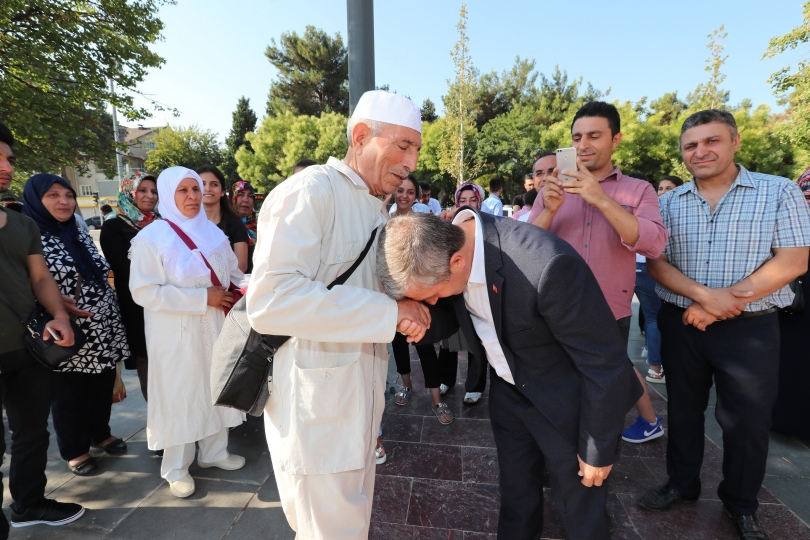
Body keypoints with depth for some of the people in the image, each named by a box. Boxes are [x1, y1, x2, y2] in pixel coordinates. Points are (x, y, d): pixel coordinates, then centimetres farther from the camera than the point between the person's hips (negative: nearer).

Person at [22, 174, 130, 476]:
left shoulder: (81, 237, 10)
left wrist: (114, 325, 12)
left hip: (102, 332, 5)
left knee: (102, 388, 16)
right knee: (68, 395, 11)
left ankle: (101, 434, 37)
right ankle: (75, 450, 29)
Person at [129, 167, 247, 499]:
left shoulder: (213, 233, 7)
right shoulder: (150, 238, -9)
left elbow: (233, 273, 15)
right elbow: (144, 291, -16)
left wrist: (244, 289, -8)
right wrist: (202, 298, -21)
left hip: (215, 329, 5)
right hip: (177, 335, -5)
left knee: (216, 389, 14)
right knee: (179, 397, 7)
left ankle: (214, 451, 34)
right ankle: (176, 468, 26)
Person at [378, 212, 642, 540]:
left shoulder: (548, 266, -38)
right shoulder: (443, 247, -17)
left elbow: (605, 362, -25)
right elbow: (450, 314, -1)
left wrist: (598, 449, -12)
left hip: (565, 401, -5)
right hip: (507, 390, 6)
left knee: (579, 510, 18)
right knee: (515, 491, 25)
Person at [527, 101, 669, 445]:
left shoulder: (639, 190, -3)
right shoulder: (553, 191, 1)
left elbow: (653, 245, -19)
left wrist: (602, 200, -27)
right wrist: (549, 210, -23)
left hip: (610, 312, -2)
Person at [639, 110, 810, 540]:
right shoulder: (669, 203, 3)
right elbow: (655, 262, -2)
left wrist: (726, 303, -16)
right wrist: (704, 295, -18)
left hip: (750, 330, -2)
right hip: (680, 325, 2)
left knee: (746, 421, 10)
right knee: (683, 411, 15)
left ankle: (741, 503, 34)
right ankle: (682, 484, 36)